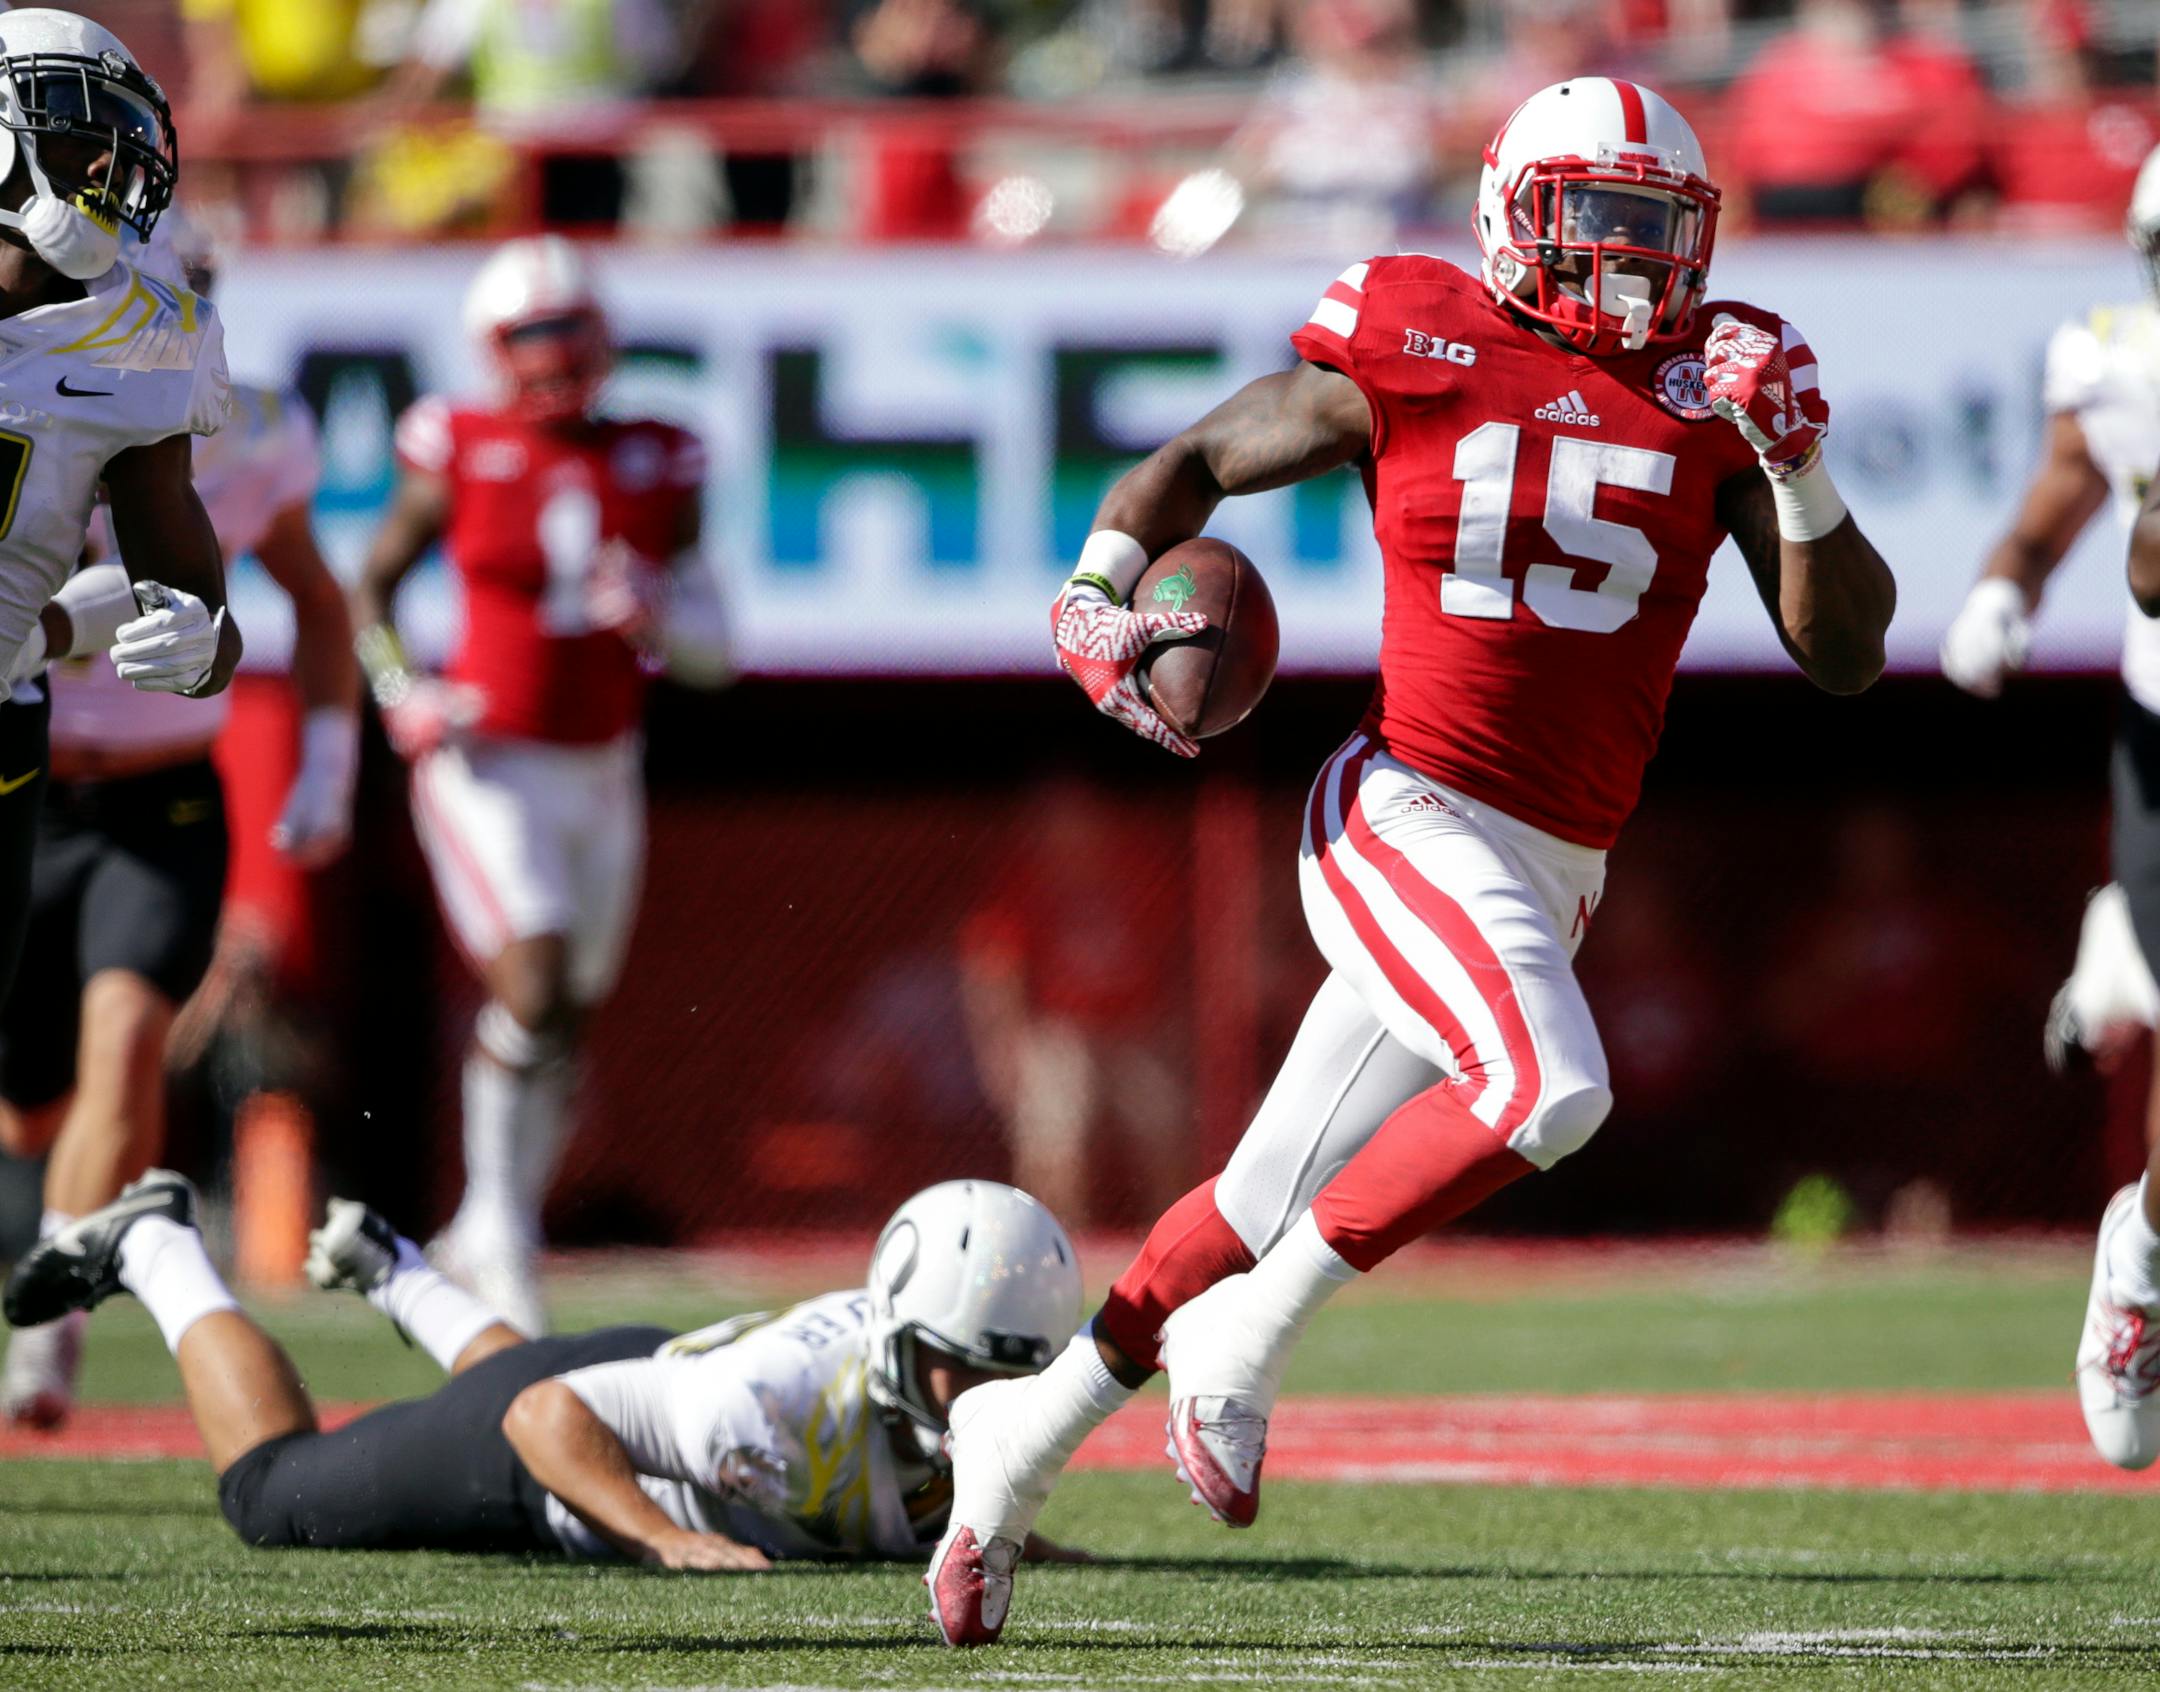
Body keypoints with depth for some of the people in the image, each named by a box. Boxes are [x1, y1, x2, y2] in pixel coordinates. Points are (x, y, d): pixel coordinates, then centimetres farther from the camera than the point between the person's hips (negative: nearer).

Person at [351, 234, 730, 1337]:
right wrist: (401, 695, -7)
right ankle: (501, 1219, -7)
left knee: (561, 1028, 8)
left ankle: (486, 1241, 24)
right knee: (535, 986, -21)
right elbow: (370, 591, 10)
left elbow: (712, 658, 6)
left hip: (601, 776, 4)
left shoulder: (658, 471, 3)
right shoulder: (461, 458, -4)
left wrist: (660, 616, -16)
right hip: (489, 762, -4)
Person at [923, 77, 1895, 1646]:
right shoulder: (1413, 360, -3)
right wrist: (1100, 595, -7)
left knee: (1282, 1204, 10)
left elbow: (1845, 653, 4)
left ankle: (1031, 1427, 27)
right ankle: (1242, 1341, -15)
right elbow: (1194, 461, 11)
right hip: (1413, 820, -5)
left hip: (1547, 879, 5)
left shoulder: (1708, 396, 6)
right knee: (1548, 1087, -29)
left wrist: (1796, 469, -10)